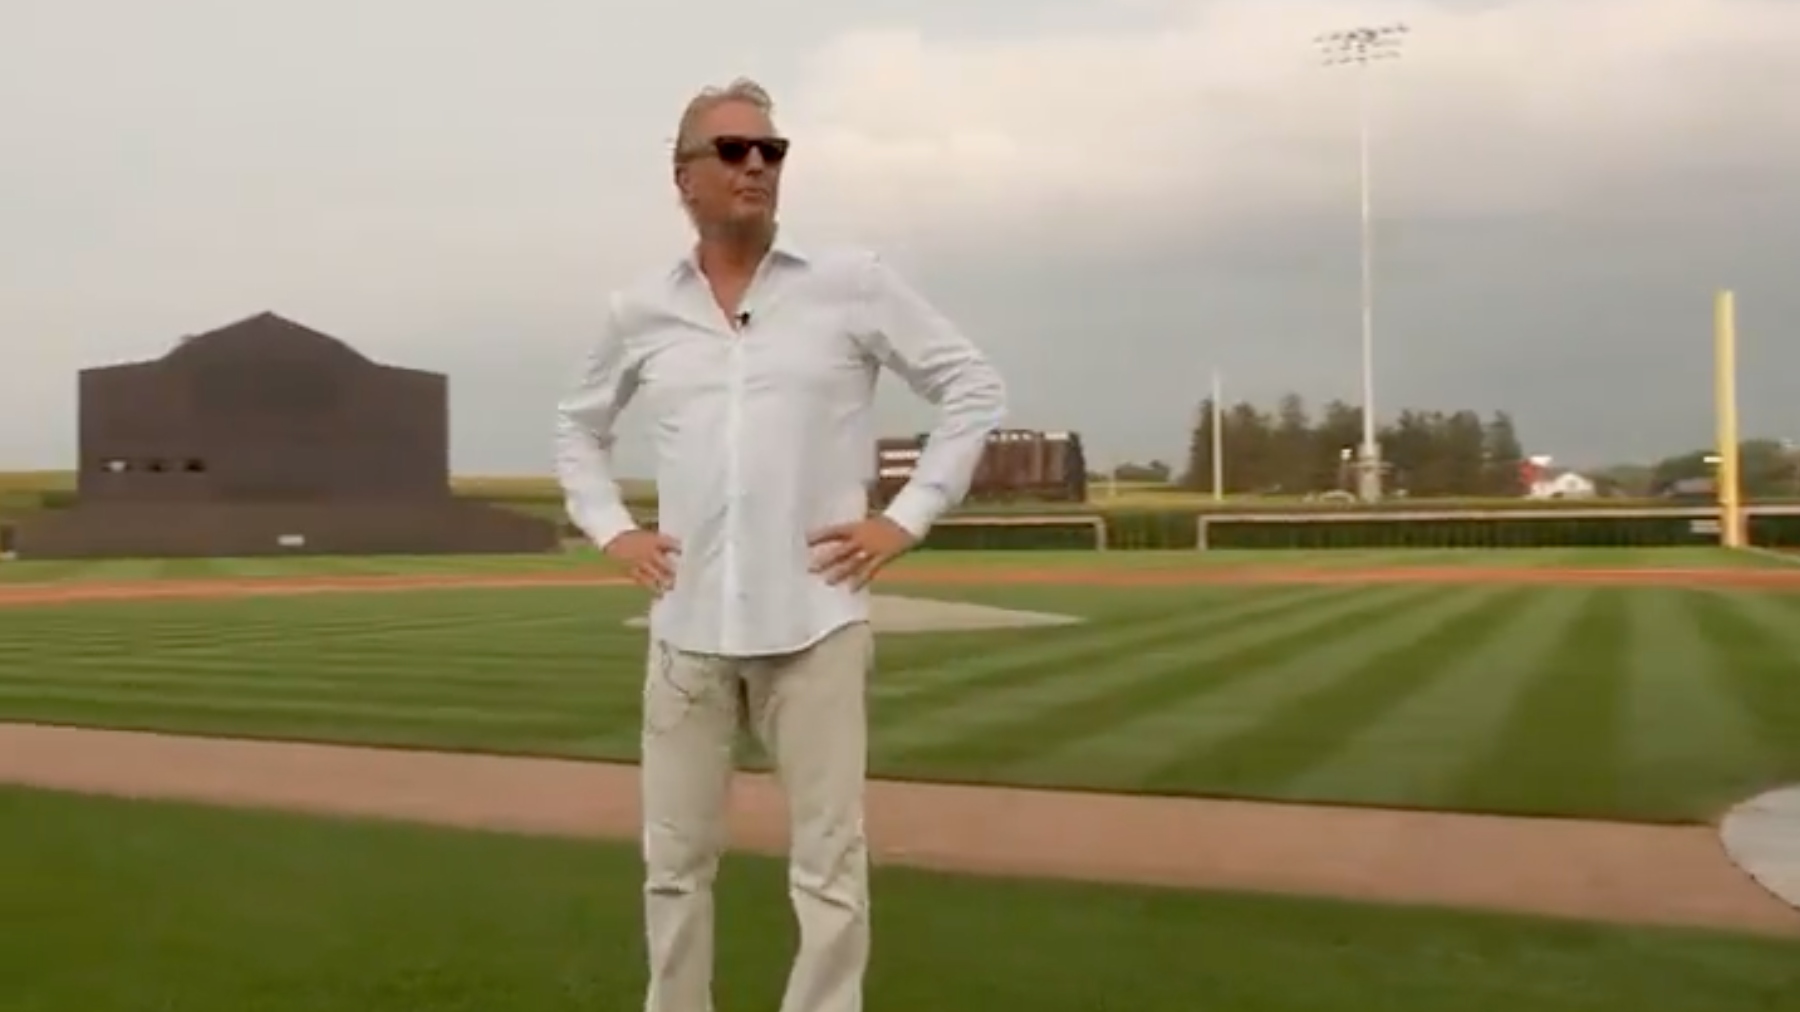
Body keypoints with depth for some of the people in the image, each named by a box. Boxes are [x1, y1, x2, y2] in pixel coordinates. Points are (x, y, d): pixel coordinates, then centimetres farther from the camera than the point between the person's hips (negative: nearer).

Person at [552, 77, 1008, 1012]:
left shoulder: (853, 283, -1)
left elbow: (975, 389, 3)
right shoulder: (638, 311, 8)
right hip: (688, 624, 3)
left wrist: (906, 517, -4)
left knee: (829, 865, 2)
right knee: (674, 860, 10)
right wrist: (610, 531, 9)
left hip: (815, 621, -2)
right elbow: (577, 425, 24)